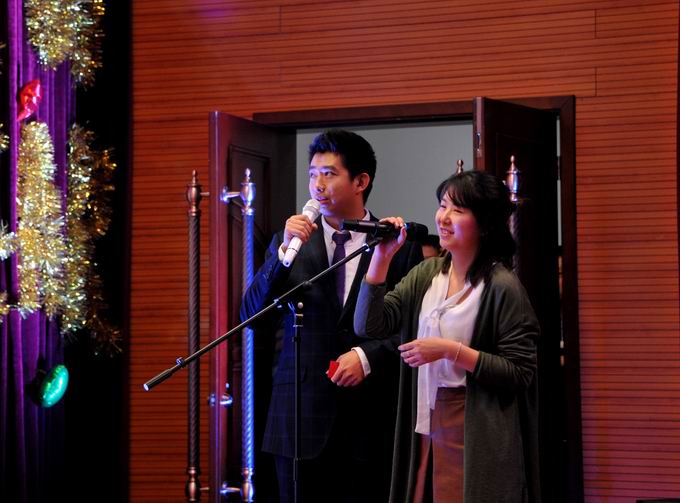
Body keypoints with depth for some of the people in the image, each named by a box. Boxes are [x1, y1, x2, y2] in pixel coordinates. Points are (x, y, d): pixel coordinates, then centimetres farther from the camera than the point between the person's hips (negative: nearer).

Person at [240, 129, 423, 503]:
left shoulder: (399, 245, 0)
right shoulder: (289, 240, 6)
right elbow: (253, 318, -2)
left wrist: (368, 356, -13)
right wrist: (285, 251, -11)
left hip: (369, 419, -1)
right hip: (301, 413, 2)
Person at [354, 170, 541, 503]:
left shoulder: (502, 286, -13)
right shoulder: (426, 273, 6)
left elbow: (520, 373, -15)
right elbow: (369, 326, -1)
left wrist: (450, 350, -21)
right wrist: (381, 256, -9)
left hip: (476, 436, -6)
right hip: (425, 429, 6)